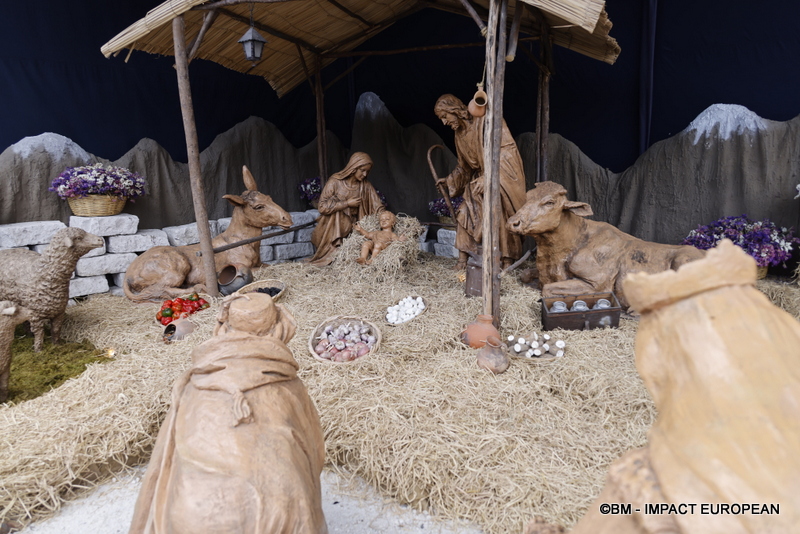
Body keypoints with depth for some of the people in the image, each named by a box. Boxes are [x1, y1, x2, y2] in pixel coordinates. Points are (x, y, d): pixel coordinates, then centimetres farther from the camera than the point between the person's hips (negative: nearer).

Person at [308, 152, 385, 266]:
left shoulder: (365, 185, -1)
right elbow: (323, 207, -16)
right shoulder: (335, 182, -12)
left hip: (351, 229, 3)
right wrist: (347, 203, -17)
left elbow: (378, 207, -2)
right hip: (332, 228, -3)